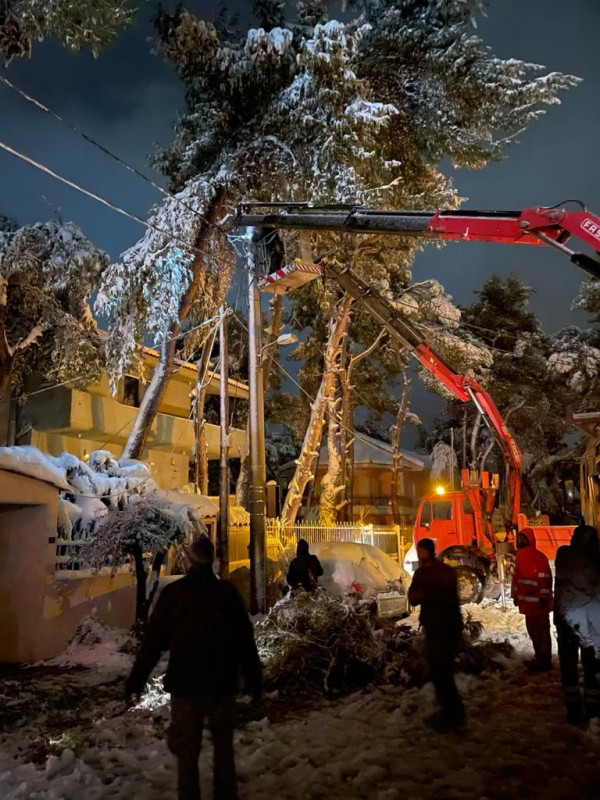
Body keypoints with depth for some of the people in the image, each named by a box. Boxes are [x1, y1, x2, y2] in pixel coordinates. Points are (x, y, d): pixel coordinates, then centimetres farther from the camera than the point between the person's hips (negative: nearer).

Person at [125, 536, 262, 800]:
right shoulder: (227, 591, -7)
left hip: (184, 684, -1)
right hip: (222, 684, 1)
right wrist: (253, 679, 8)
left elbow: (153, 642, -7)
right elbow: (245, 641, -3)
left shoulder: (172, 592, -8)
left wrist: (135, 682, 2)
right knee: (223, 746, 20)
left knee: (187, 751, 12)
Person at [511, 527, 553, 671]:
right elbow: (517, 576, 15)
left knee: (542, 631, 0)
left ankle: (545, 661, 8)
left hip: (539, 601, -8)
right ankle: (539, 658, 25)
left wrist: (544, 597, -20)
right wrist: (516, 596, 16)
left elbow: (545, 578, -18)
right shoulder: (520, 557, 11)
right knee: (532, 630, 15)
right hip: (527, 601, 8)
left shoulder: (539, 556, -14)